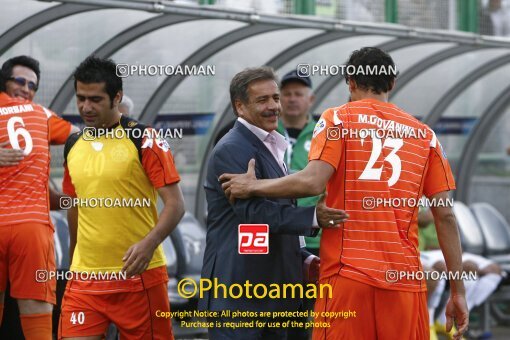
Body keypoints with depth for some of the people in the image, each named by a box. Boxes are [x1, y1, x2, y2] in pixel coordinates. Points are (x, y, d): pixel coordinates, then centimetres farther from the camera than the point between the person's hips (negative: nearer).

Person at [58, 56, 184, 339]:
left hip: (139, 275, -4)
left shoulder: (144, 140, -7)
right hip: (85, 276, 5)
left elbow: (175, 204, -11)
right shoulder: (73, 146, 11)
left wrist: (149, 243, -27)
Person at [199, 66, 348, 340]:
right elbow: (253, 212, -23)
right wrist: (313, 217, -31)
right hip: (236, 295, -10)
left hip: (272, 291, 10)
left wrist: (304, 259, 13)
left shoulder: (271, 148, 20)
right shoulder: (231, 150, -12)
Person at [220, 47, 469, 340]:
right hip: (405, 280, 2)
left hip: (348, 275, -2)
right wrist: (458, 291, 8)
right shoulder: (423, 134, 11)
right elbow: (445, 216, 6)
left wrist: (253, 187, 3)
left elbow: (313, 182, -12)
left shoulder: (338, 119, 3)